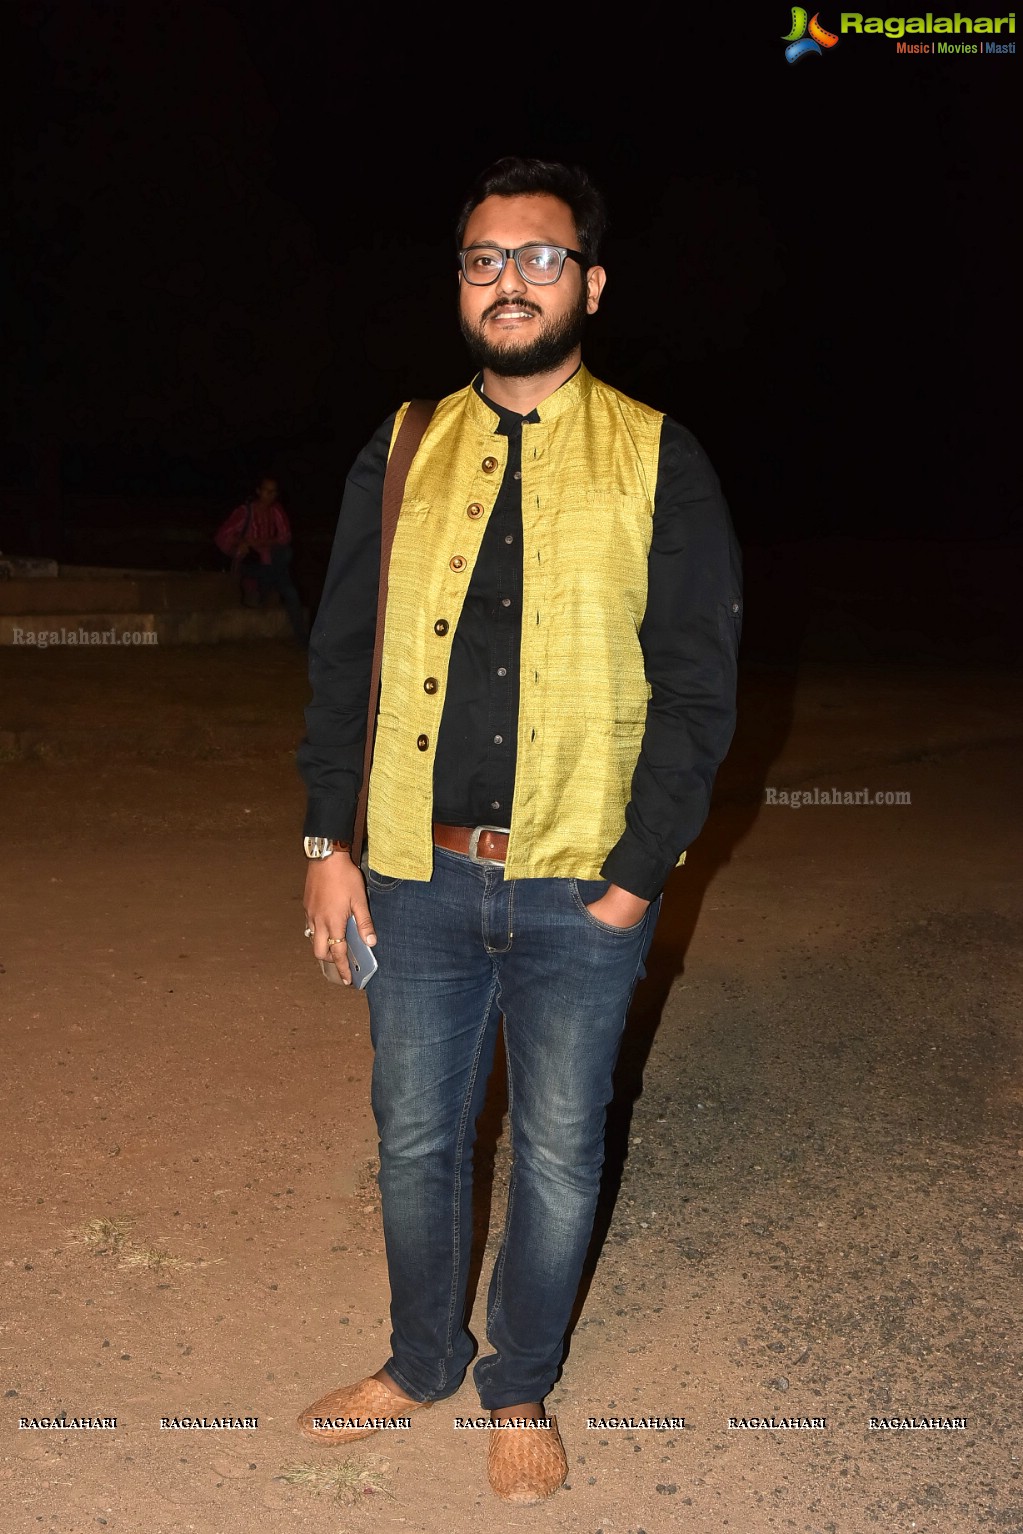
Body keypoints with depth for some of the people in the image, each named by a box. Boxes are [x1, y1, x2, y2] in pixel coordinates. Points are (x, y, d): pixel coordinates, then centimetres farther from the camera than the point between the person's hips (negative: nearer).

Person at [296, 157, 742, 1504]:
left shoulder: (659, 463, -1)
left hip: (581, 892, -2)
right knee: (417, 1137, 15)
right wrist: (328, 841, 2)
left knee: (559, 1155, 11)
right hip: (418, 879, 2)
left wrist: (636, 877, -10)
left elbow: (698, 686, -4)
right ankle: (421, 1362, 38)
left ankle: (522, 1390, 33)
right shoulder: (402, 456, 7)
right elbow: (344, 656, 9)